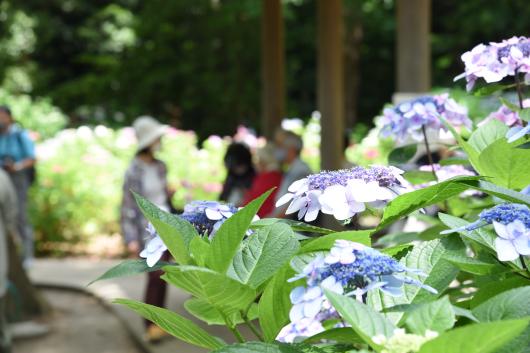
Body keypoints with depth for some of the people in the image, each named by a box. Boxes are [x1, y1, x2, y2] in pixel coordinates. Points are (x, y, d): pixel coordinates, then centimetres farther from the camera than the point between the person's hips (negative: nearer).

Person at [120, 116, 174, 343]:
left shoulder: (160, 167, 8)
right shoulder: (134, 172, -11)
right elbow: (128, 207, -11)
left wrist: (170, 193, 0)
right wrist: (131, 240, -15)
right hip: (147, 228, -6)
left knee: (162, 276, 7)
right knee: (155, 275, -14)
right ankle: (151, 326, -6)